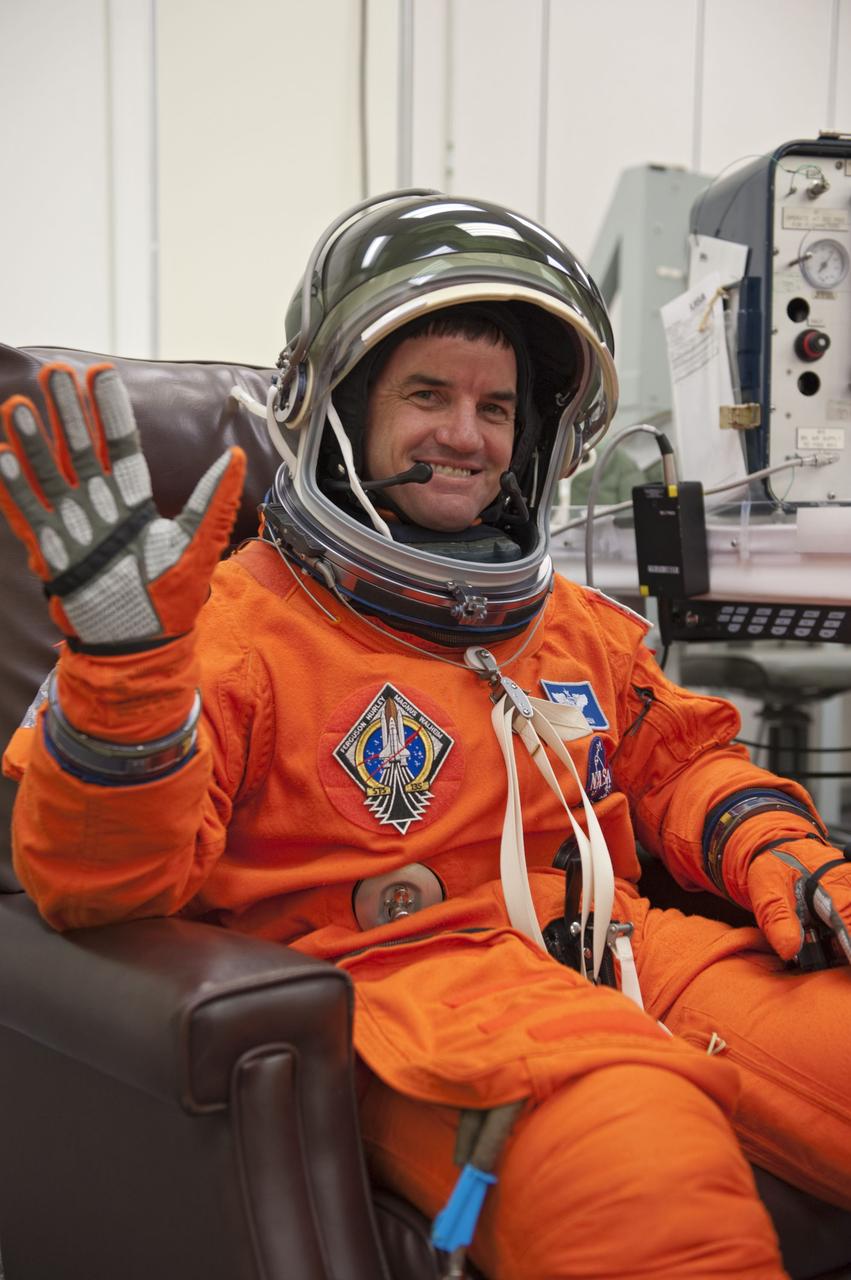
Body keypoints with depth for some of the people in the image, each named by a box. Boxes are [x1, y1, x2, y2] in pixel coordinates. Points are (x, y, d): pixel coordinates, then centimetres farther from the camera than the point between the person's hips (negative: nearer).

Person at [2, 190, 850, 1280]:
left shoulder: (571, 620, 22)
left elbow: (679, 757, 32)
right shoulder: (240, 621, 1)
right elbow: (100, 880, -8)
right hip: (401, 978, -6)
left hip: (615, 947, 7)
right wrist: (124, 653, -26)